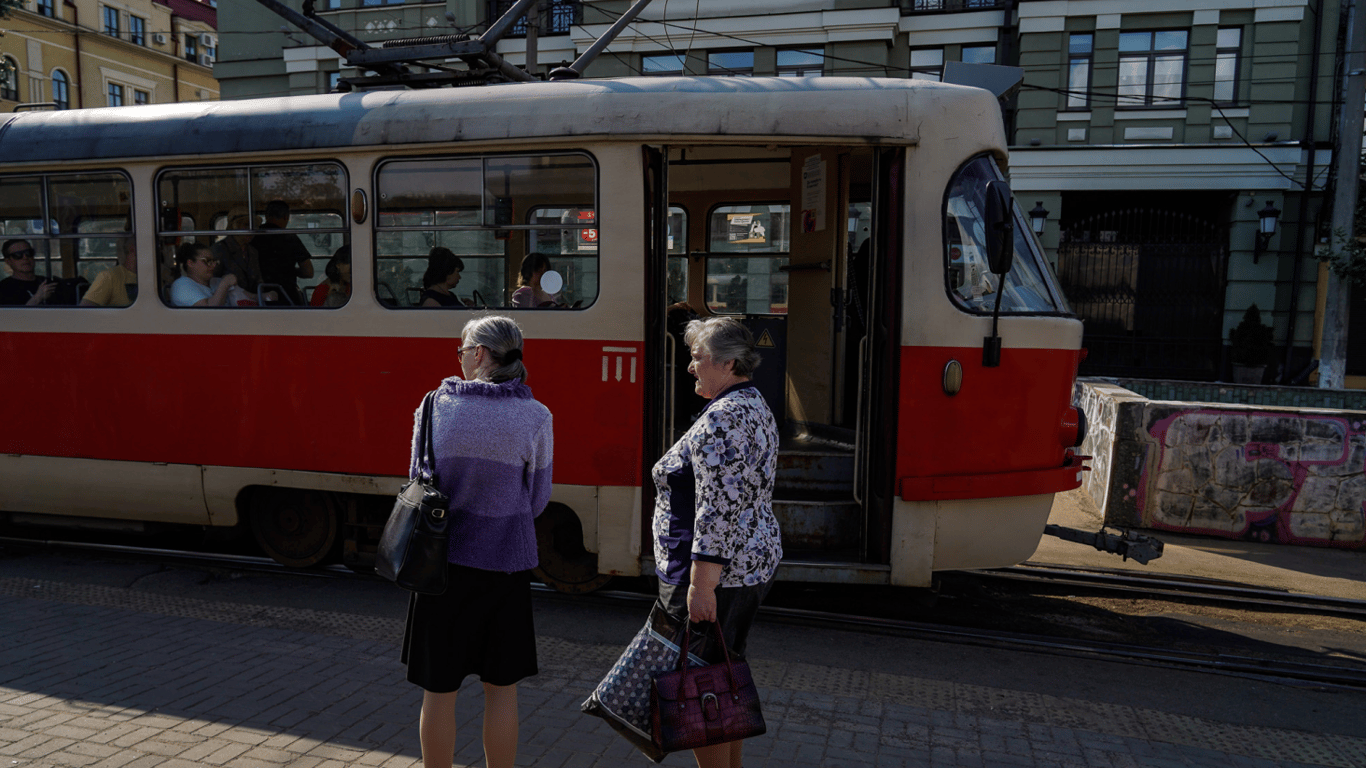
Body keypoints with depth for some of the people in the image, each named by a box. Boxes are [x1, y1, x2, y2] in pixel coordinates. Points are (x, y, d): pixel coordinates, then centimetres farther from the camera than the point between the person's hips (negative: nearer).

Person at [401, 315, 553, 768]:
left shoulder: (437, 405, -6)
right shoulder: (535, 418, -7)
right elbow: (537, 501, 1)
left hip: (444, 558, 1)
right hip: (506, 561, 0)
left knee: (439, 689, 14)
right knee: (501, 689, 12)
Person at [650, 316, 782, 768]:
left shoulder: (723, 418, -19)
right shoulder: (756, 407, 14)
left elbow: (718, 511, -26)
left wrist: (700, 585, -25)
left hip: (714, 575, -11)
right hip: (753, 566, 11)